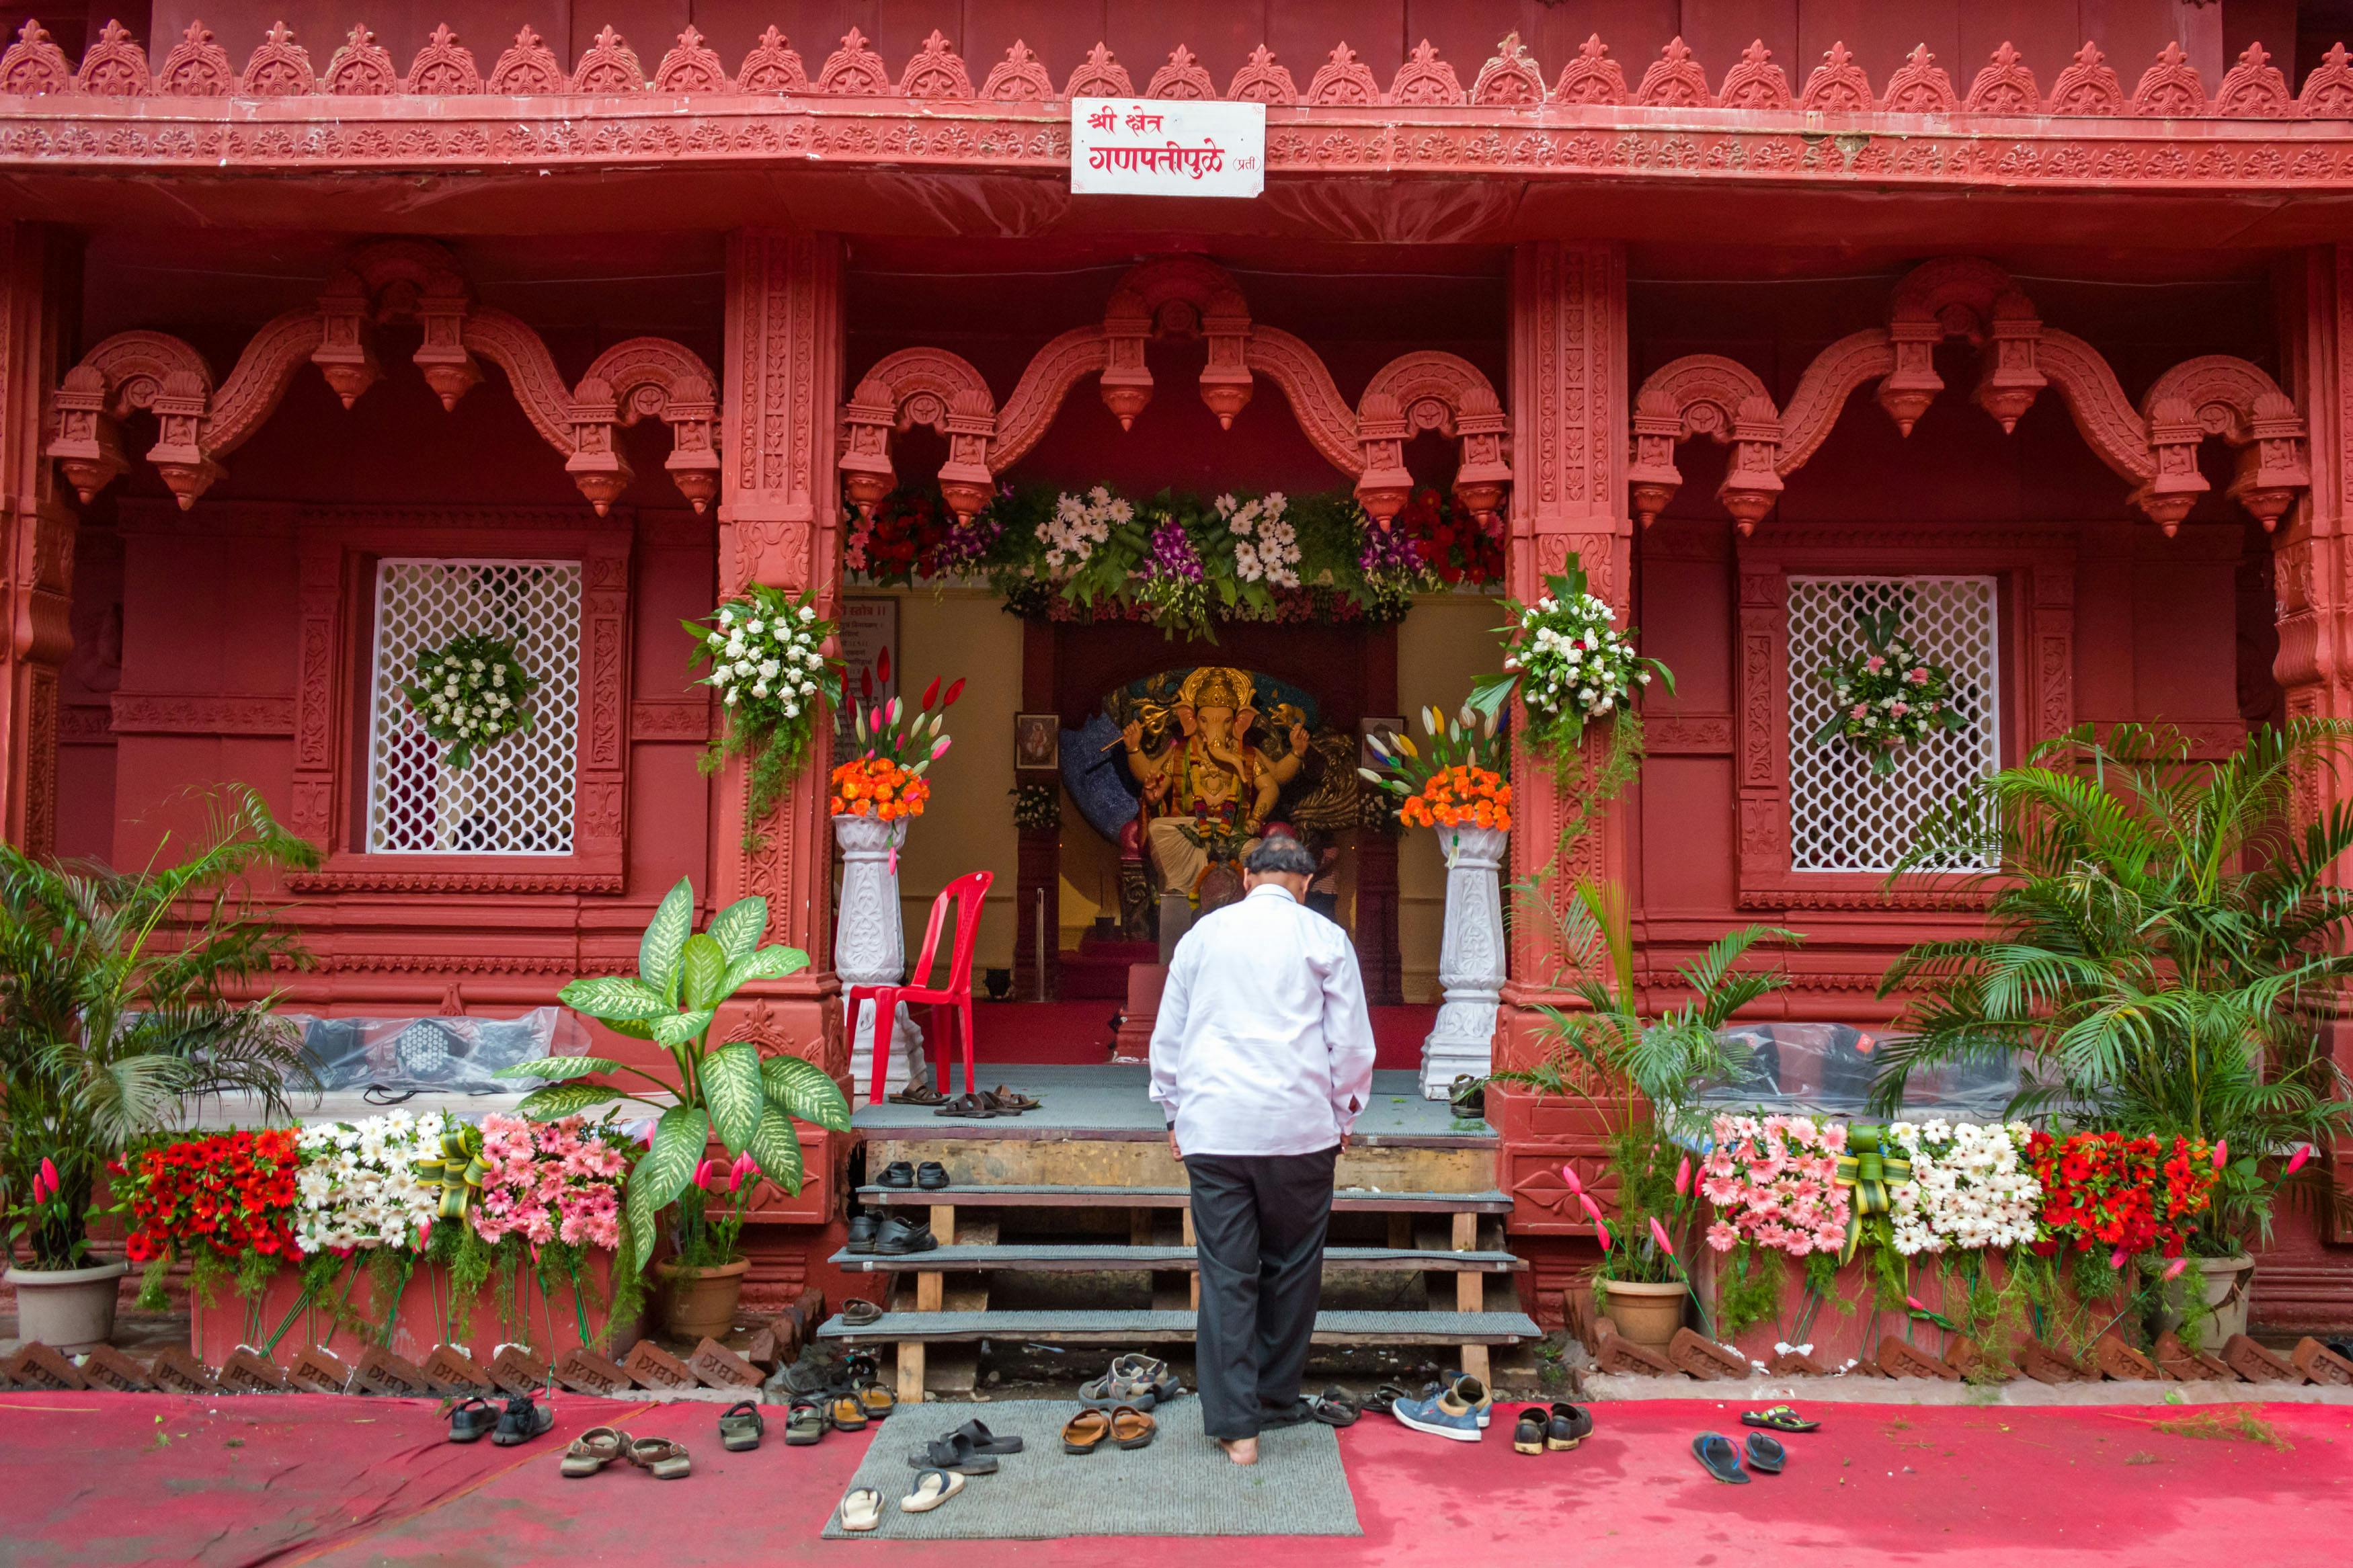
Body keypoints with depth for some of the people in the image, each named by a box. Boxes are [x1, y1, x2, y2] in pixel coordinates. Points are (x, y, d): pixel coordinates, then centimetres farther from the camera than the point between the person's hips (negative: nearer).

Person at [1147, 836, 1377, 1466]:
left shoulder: (1202, 935, 9)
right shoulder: (1325, 939, 3)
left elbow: (1167, 1037, 14)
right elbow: (1352, 1042, 5)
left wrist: (1175, 1113, 22)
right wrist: (1343, 1114, 18)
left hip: (1213, 1128, 1)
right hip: (1300, 1128, -1)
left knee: (1225, 1273, 3)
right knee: (1291, 1269, 13)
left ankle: (1235, 1424, 2)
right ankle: (1277, 1401, 23)